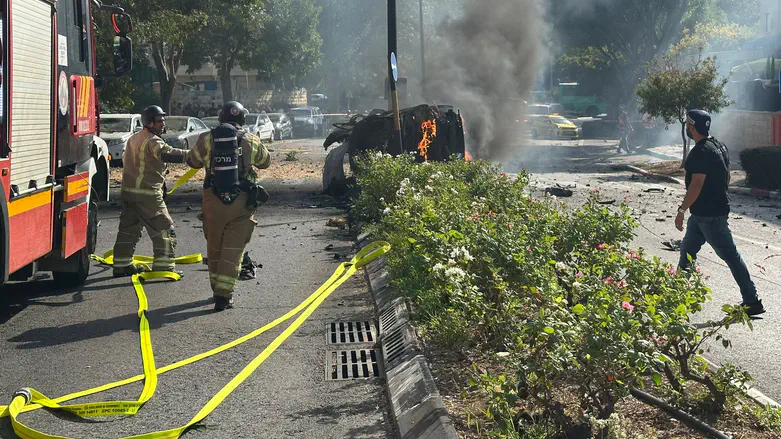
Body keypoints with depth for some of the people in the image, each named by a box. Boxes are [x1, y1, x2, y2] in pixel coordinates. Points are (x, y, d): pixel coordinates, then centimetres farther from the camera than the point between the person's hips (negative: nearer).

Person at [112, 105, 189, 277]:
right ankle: (163, 266, -6)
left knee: (128, 228, 17)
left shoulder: (134, 139, 16)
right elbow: (166, 153, -33)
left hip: (128, 191, 10)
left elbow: (126, 160, 26)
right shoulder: (152, 140, -14)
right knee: (163, 228, -4)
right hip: (147, 193, -9)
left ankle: (122, 264, 23)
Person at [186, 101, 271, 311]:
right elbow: (265, 161, 17)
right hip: (241, 201, -1)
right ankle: (223, 295, -6)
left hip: (213, 201, 1)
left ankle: (217, 288, 30)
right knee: (233, 249, 1)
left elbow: (192, 161, 16)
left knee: (214, 248, 17)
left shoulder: (206, 139, 1)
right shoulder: (251, 141, 0)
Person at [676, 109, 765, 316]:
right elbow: (726, 177, 17)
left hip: (709, 215, -10)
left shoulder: (701, 152, -21)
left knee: (730, 255, -5)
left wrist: (682, 210, -20)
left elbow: (696, 184, -25)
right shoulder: (719, 146, 10)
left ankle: (752, 301, -1)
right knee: (687, 250, 16)